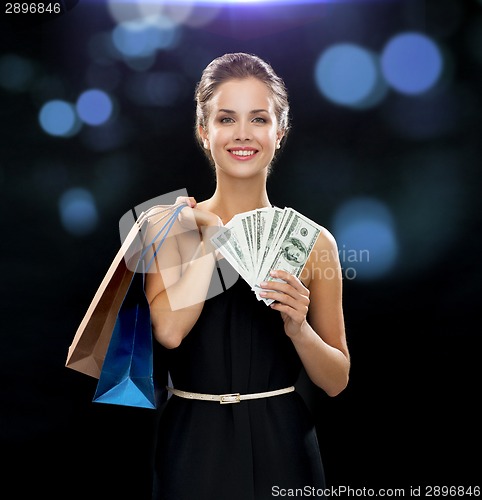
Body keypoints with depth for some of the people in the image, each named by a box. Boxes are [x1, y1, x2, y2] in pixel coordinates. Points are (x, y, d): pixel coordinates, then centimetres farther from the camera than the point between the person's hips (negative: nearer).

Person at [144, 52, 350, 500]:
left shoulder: (311, 240, -3)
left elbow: (336, 381, 0)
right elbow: (168, 330, -20)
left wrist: (297, 328, -17)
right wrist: (213, 233, -14)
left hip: (281, 449, 1)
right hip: (192, 449, 0)